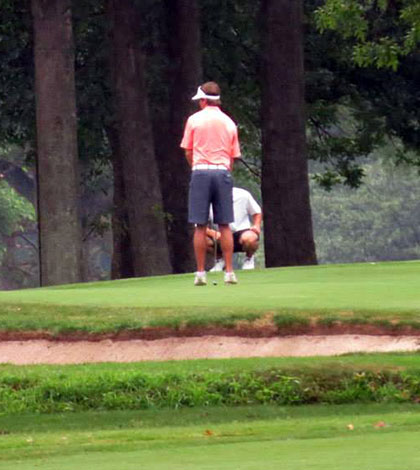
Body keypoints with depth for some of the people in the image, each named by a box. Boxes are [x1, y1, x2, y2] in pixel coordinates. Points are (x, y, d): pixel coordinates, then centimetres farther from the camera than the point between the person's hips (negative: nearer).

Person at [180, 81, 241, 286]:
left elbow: (188, 152, 7)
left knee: (200, 226, -1)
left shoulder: (194, 120, 3)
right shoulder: (229, 123, 10)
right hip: (223, 172, 2)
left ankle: (200, 273, -2)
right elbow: (233, 156, 11)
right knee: (224, 225, 4)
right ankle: (229, 272, 1)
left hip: (201, 171, -2)